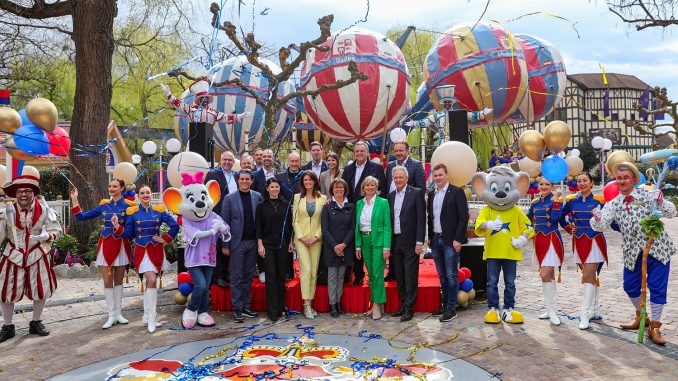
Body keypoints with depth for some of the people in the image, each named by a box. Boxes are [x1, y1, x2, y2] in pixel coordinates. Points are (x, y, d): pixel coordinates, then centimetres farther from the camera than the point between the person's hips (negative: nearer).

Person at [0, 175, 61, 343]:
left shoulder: (44, 209, -9)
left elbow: (56, 230, -6)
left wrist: (46, 236, -21)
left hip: (38, 255, 0)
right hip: (14, 255, 0)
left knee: (41, 290, 8)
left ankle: (35, 323, 30)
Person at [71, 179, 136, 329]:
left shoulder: (128, 205, -4)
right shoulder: (104, 205, 6)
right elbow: (82, 216, 10)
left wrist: (119, 225, -22)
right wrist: (74, 200, 3)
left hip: (121, 245, -2)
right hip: (105, 245, 2)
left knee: (118, 280, 8)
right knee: (107, 281, 1)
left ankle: (118, 313, 19)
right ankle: (111, 316, 9)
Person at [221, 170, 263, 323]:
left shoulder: (257, 196, 5)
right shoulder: (230, 199, -1)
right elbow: (225, 223, -2)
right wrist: (225, 245, -5)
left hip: (253, 242, 3)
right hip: (237, 242, -3)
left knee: (248, 276, 10)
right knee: (237, 277, 1)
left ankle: (246, 306, 19)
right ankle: (237, 308, 8)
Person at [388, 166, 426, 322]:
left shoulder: (417, 193, -5)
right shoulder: (391, 195, 11)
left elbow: (421, 218, -9)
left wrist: (419, 242, -13)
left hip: (410, 242, -5)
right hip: (395, 242, 5)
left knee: (410, 277, 0)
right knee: (399, 277, 12)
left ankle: (409, 308, 8)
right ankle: (403, 305, 24)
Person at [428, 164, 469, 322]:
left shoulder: (457, 192, -6)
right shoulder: (431, 194, 12)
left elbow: (464, 217, -10)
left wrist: (458, 239, -15)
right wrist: (430, 237, 12)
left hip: (450, 240, -6)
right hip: (436, 240, 6)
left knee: (451, 275, -2)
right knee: (442, 275, 13)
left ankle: (451, 308, 5)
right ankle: (444, 305, 22)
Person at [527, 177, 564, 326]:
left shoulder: (556, 199, -6)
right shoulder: (535, 202, 10)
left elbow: (555, 217, -22)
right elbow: (529, 219, 21)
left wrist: (556, 199, -22)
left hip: (552, 239, -6)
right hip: (539, 240, 6)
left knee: (545, 275, -13)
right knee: (550, 275, 15)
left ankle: (551, 309, -3)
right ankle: (552, 309, 24)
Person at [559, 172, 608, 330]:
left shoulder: (599, 200, -6)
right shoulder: (571, 200, 4)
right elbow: (561, 217, 18)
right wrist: (569, 229, 8)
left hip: (595, 241, -4)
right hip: (579, 241, 4)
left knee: (588, 276, -10)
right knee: (591, 276, 13)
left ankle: (585, 315, -8)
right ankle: (592, 310, 23)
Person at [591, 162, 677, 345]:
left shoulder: (648, 194, -2)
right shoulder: (613, 204, 4)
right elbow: (600, 226, -6)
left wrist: (660, 201, -22)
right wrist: (597, 218, -29)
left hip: (657, 247, -3)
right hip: (633, 251, 3)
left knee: (657, 287, -1)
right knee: (630, 286, 10)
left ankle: (654, 327, 13)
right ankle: (640, 317, 36)